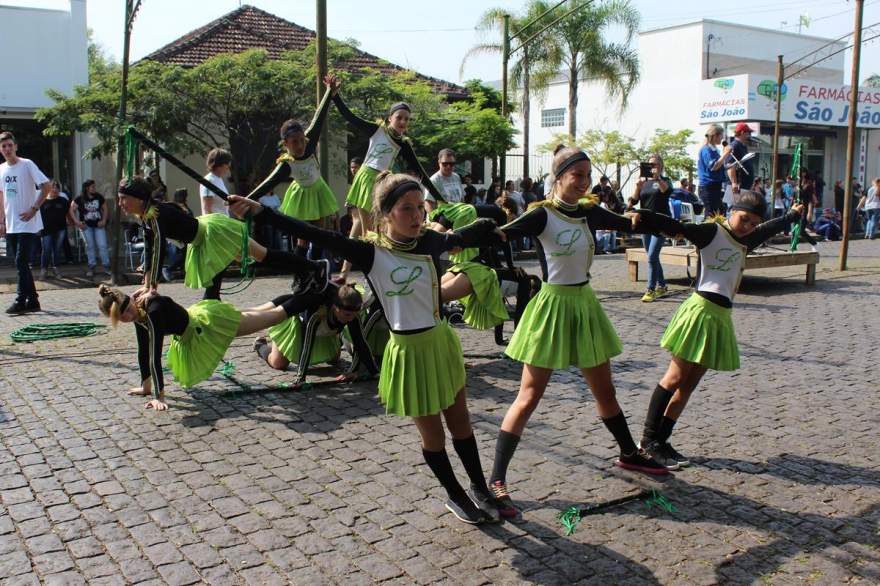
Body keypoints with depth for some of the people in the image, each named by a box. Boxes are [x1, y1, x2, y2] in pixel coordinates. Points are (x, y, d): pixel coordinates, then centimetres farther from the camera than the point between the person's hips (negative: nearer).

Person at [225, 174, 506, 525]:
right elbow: (314, 235, -22)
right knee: (432, 434, 12)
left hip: (441, 342, 4)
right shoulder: (371, 254, -16)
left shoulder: (431, 242, -5)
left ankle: (479, 488, 39)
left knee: (460, 421, 18)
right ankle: (456, 496, 35)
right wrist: (260, 212, -27)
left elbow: (465, 237, 12)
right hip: (409, 351, -3)